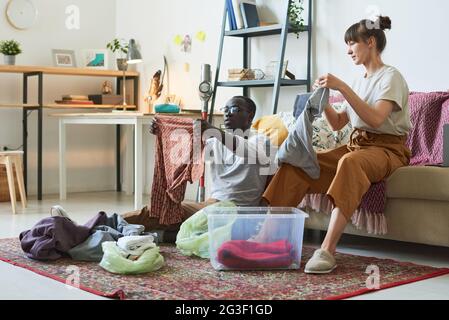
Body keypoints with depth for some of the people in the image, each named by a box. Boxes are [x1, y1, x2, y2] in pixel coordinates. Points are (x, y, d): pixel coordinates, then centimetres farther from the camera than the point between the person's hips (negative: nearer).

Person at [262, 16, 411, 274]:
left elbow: (376, 119, -22)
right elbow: (337, 124, 18)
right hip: (357, 144, 7)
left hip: (387, 149, -7)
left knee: (350, 162, -42)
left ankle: (328, 251, -48)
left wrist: (342, 87, -24)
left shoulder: (391, 77, -5)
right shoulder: (361, 81, 19)